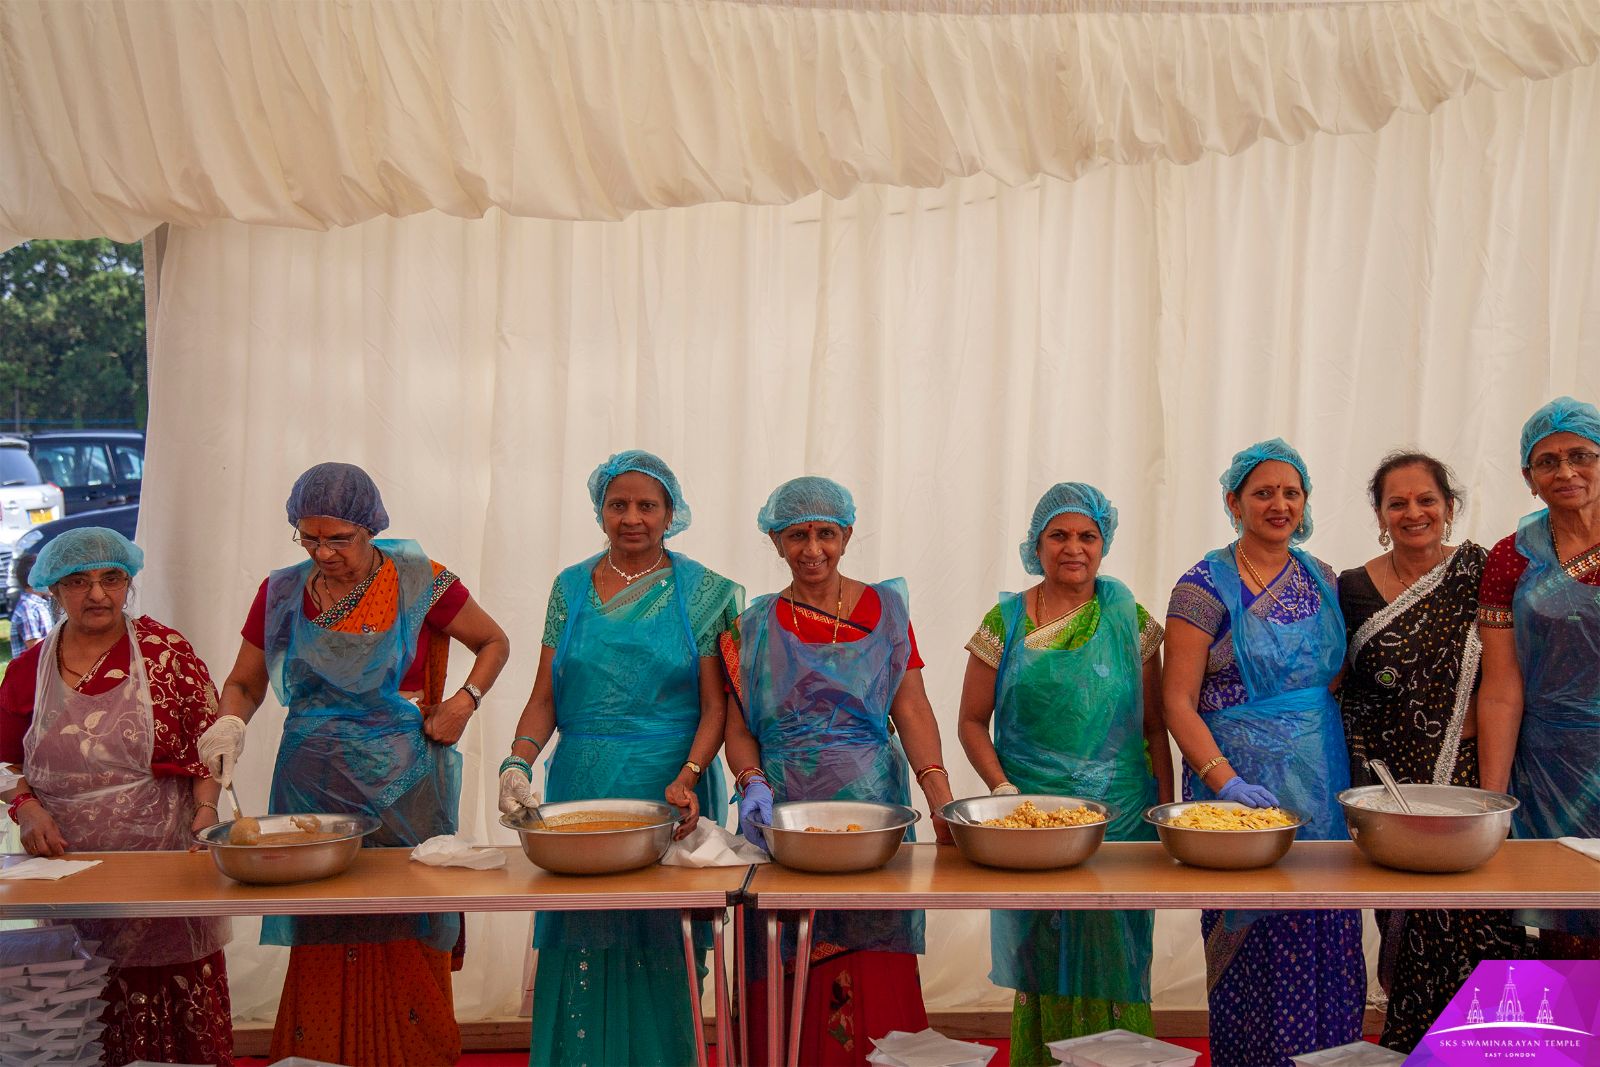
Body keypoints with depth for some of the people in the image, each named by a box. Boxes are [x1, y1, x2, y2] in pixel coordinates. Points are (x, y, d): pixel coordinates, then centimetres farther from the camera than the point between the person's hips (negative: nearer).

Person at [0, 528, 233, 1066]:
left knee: (184, 995, -1)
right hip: (70, 860, 2)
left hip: (164, 853, -2)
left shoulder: (165, 650, 0)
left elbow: (207, 740, 2)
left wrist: (206, 810, -9)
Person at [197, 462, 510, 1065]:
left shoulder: (419, 583, -3)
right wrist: (229, 724, -9)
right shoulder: (282, 593, 4)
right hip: (312, 787, 2)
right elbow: (243, 683, 13)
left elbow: (493, 642, 9)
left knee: (406, 943, -1)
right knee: (320, 948, 4)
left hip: (403, 789, -2)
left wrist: (466, 700, -7)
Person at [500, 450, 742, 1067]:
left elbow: (715, 705, -4)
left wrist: (687, 778, -19)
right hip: (579, 785, 2)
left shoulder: (702, 592, 1)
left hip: (670, 788, -2)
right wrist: (518, 762, -10)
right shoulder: (571, 587, 9)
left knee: (660, 945, 2)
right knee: (579, 945, 4)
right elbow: (545, 696, 7)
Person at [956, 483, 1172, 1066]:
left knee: (1112, 966, 4)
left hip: (1121, 817, 1)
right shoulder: (1005, 622, 2)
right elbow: (972, 721, 5)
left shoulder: (1129, 618, 5)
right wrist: (1002, 788, -9)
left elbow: (1154, 726, 7)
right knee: (1038, 963, 6)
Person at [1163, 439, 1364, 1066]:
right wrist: (1226, 782, -20)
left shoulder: (1322, 580, 10)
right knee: (1253, 937, -2)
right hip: (1238, 780, -5)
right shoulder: (1206, 586, -6)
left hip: (1323, 779, 5)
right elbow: (1178, 701, -10)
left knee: (1326, 937, 6)